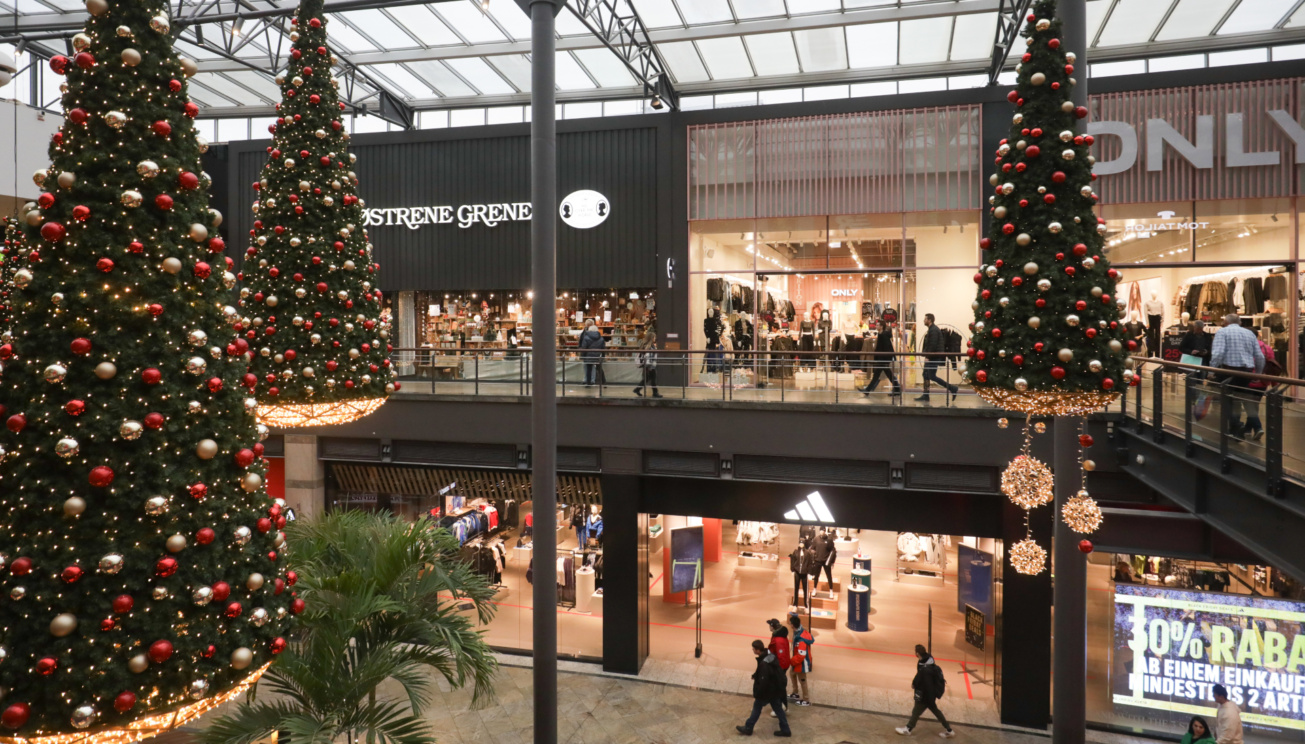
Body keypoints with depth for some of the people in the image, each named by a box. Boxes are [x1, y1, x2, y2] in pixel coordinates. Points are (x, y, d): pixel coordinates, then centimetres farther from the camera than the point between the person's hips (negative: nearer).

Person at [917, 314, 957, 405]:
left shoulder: (933, 330, -16)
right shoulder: (931, 329, 16)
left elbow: (933, 345, -24)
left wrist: (928, 356, -22)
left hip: (934, 357, -10)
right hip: (931, 357, 10)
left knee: (932, 376, -9)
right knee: (926, 375, 9)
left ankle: (953, 389, -3)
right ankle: (925, 396, 12)